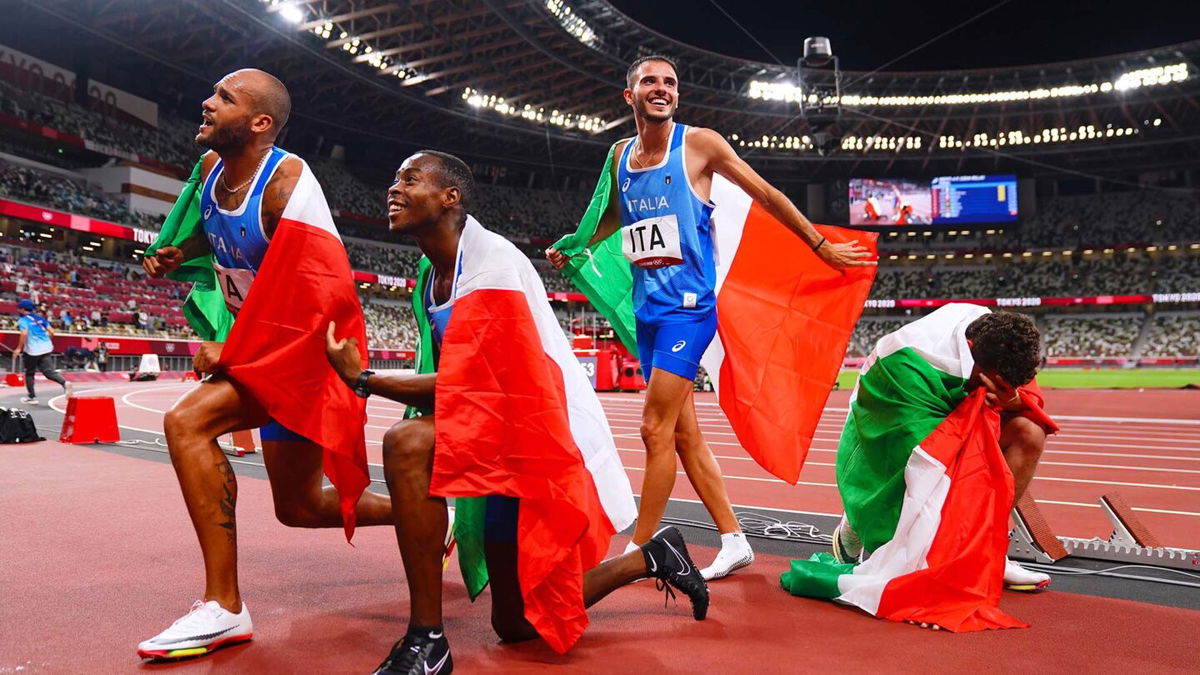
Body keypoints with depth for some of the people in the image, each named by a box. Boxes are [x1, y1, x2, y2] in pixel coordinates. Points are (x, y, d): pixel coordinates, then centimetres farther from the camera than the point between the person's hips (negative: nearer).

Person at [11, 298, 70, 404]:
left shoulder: (23, 320, -3)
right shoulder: (40, 318, 15)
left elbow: (24, 333, -20)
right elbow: (51, 331, 12)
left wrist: (19, 348, -13)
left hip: (32, 350, -5)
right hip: (46, 348, 5)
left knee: (29, 373, 13)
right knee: (48, 371, 0)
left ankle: (32, 397, 19)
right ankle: (64, 382, -28)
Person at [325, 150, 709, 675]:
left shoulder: (490, 257, -18)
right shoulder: (430, 283, 10)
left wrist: (363, 379, -21)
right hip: (509, 441, 9)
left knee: (407, 441, -30)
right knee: (516, 622, 15)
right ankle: (649, 558, 33)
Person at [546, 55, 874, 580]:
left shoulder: (699, 143, -4)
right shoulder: (619, 155, 12)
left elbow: (766, 195, 3)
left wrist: (822, 247, 8)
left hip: (688, 305, -6)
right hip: (647, 307, 7)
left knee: (657, 429, -10)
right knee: (685, 435, 8)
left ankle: (638, 551, 2)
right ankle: (734, 542, 19)